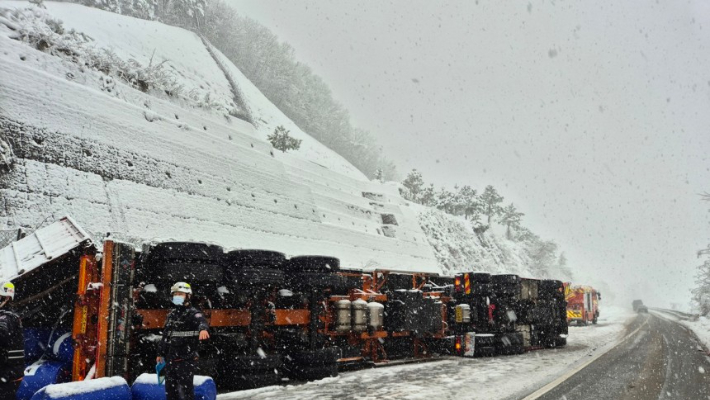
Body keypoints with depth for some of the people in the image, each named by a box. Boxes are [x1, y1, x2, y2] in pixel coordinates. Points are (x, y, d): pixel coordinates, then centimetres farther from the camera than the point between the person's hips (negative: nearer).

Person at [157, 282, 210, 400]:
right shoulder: (172, 314, 14)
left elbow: (201, 322, -32)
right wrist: (161, 353, 26)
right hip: (170, 358, 7)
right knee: (170, 389, 13)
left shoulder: (193, 313, -9)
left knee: (185, 389, -7)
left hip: (186, 360, -7)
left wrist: (203, 329, -56)